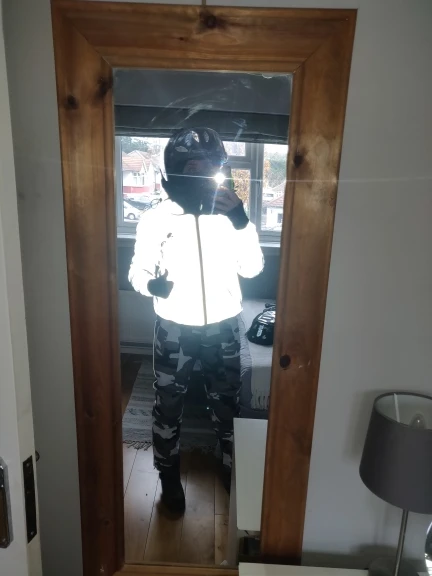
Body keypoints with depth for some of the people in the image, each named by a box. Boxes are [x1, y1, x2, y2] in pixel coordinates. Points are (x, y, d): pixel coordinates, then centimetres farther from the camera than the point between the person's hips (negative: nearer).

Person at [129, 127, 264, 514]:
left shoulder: (231, 213, -4)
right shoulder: (156, 220, -8)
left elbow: (252, 268, -10)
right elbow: (138, 271, -2)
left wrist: (241, 219, -23)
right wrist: (151, 284, -25)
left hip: (223, 327, 2)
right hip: (174, 329, -1)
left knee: (227, 404, 16)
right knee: (168, 405, 12)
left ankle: (234, 472, 42)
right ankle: (170, 478, 37)